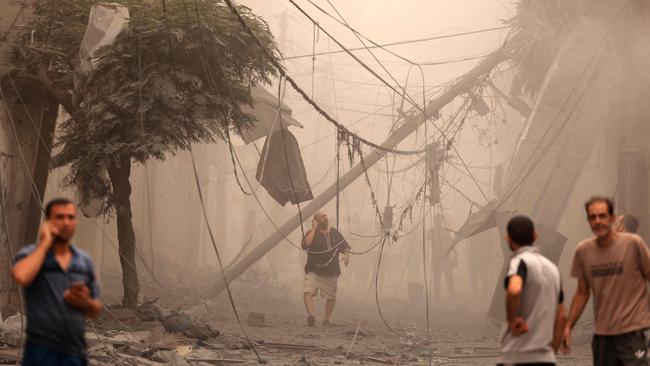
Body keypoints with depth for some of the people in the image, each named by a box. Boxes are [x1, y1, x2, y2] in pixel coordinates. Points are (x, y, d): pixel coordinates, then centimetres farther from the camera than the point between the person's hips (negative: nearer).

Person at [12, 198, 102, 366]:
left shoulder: (85, 260, 13)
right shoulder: (31, 254, 0)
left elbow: (95, 311, 19)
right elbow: (21, 277, -25)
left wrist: (85, 302, -5)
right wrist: (45, 243, -11)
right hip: (42, 352, -5)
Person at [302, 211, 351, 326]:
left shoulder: (335, 233, 9)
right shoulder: (312, 233, -2)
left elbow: (345, 247, 14)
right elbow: (305, 244, -23)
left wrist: (346, 255, -8)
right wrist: (314, 229, -16)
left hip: (331, 273, 3)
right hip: (313, 271, -3)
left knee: (331, 297, 9)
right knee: (308, 292, -24)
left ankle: (326, 319, 25)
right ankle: (310, 315, -35)